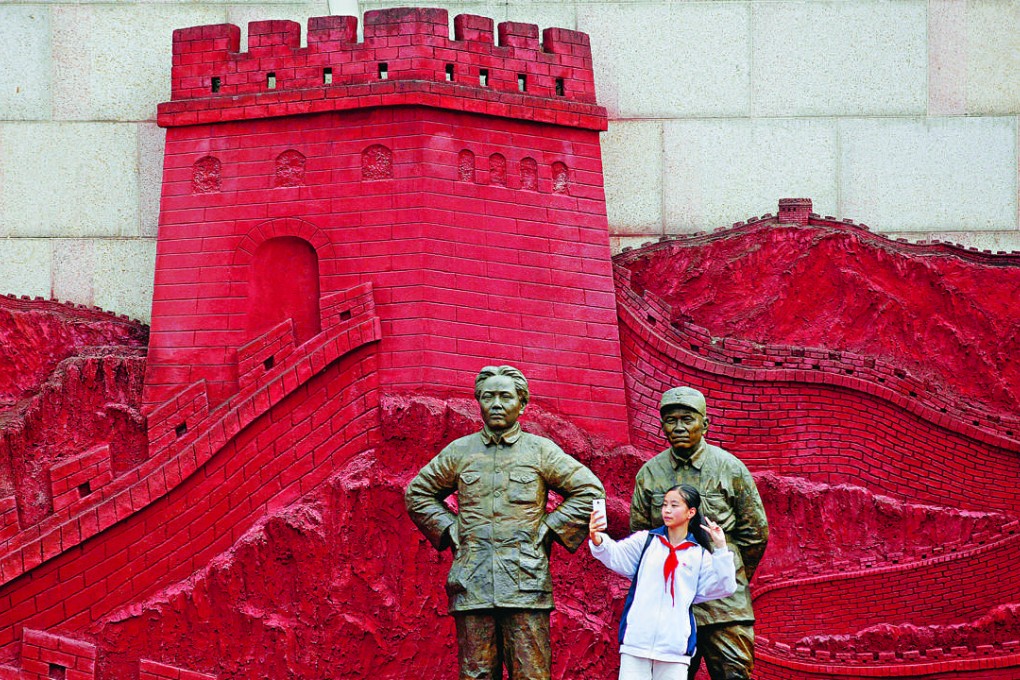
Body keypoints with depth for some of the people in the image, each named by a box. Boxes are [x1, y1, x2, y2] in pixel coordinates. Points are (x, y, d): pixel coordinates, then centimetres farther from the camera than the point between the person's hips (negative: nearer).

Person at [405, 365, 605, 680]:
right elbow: (418, 493, 23)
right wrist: (450, 530, 10)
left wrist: (548, 529, 3)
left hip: (526, 583, -1)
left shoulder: (541, 451, 8)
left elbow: (589, 490, 9)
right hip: (472, 584, 2)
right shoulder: (459, 452, 13)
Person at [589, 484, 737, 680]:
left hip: (675, 647, 0)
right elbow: (615, 555, -7)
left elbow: (725, 587, 1)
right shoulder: (645, 541, 9)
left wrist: (721, 549, -6)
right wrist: (597, 540, -28)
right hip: (637, 640, 0)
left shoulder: (699, 556, 9)